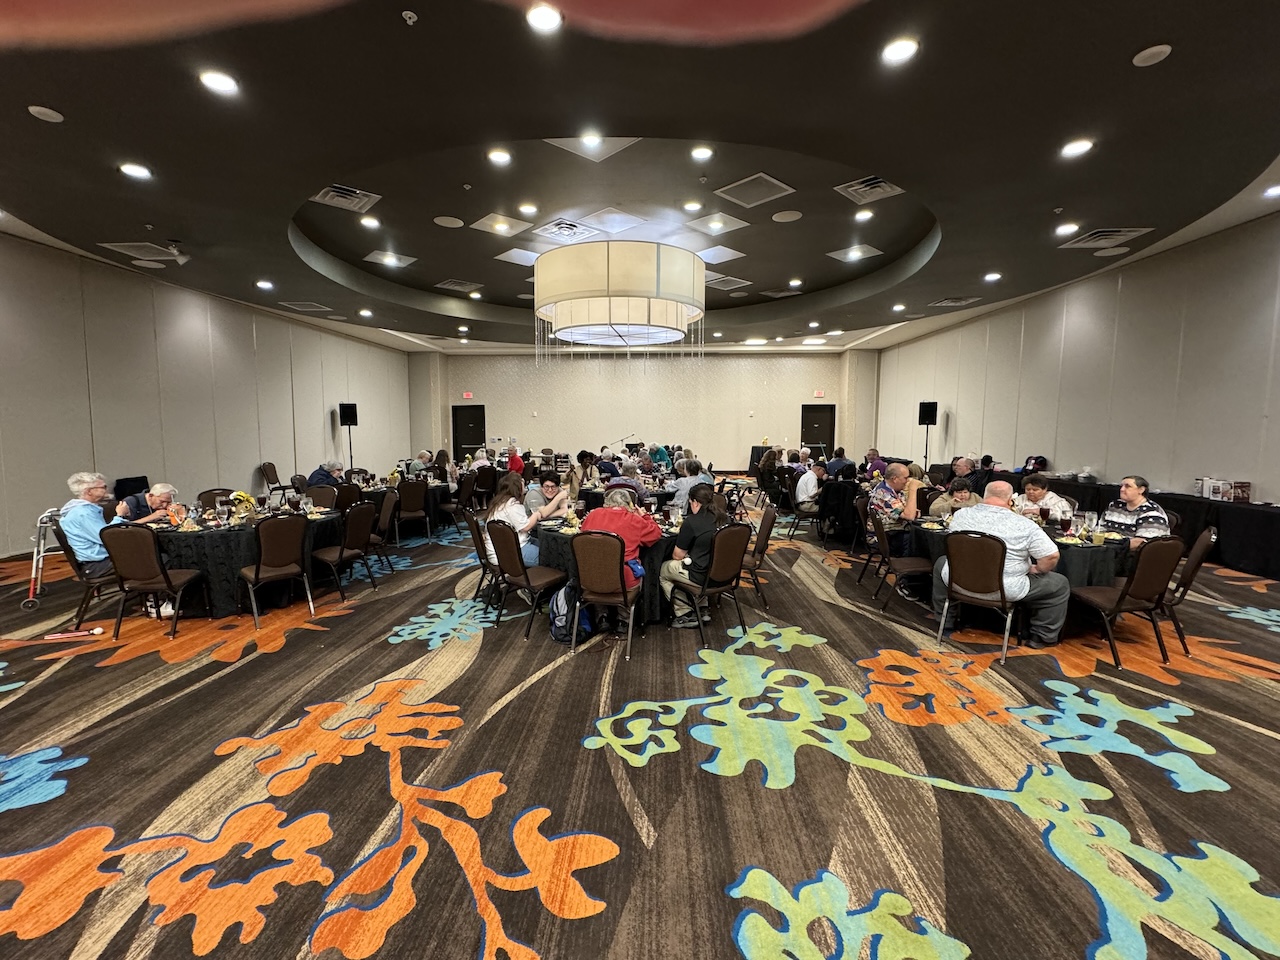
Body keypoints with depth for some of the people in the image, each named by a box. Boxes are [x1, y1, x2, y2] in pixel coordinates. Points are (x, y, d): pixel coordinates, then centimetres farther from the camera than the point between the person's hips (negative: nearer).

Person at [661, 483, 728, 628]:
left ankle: (685, 614, 15)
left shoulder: (692, 521, -18)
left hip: (702, 577, -7)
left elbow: (677, 555, -8)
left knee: (662, 570, 15)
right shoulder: (724, 518, 1)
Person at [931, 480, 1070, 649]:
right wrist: (1037, 569, 7)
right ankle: (1042, 637, 26)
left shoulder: (961, 515, -3)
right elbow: (1051, 556, -14)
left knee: (941, 563, 34)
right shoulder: (1025, 525, -14)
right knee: (1060, 584, 18)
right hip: (1005, 590, -2)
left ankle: (945, 622, 38)